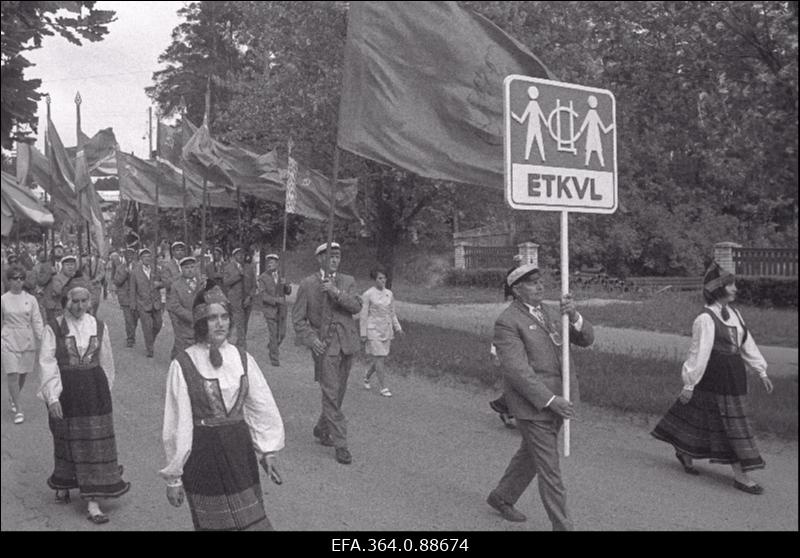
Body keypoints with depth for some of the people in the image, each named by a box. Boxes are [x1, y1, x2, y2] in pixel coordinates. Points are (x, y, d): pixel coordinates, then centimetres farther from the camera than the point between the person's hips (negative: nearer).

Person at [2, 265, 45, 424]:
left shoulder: (30, 299, 2)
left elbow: (37, 321, 1)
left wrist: (42, 340, -6)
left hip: (28, 341, 2)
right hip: (10, 341, -2)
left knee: (23, 374, 10)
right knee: (12, 374, -8)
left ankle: (13, 398, 39)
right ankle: (18, 410, -1)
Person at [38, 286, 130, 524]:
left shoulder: (99, 327, 2)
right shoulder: (54, 328, -7)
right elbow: (47, 362, -10)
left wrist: (105, 391, 15)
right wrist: (52, 397, -17)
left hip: (94, 390, 2)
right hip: (65, 390, -2)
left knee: (95, 444, 0)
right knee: (66, 440, 13)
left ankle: (92, 501, 4)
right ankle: (63, 484, 40)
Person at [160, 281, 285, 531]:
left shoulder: (242, 358, -2)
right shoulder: (183, 365, -12)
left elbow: (262, 406, 4)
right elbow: (176, 421, -9)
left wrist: (267, 450, -1)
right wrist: (173, 477, -4)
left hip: (239, 449, 3)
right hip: (202, 453, -3)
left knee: (253, 520, 10)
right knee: (212, 522, 10)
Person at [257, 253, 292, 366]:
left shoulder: (281, 277, 9)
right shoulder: (262, 278, -4)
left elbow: (288, 292, 6)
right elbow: (263, 295, -12)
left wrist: (285, 285, -15)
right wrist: (276, 300, -24)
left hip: (281, 309, 4)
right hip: (270, 309, -4)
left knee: (282, 333, 8)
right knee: (273, 334, -7)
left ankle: (272, 345, 37)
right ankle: (274, 358, 4)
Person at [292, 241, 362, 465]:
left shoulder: (347, 282, 9)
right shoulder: (307, 284, 0)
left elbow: (357, 307, -6)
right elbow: (298, 317, 0)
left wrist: (336, 292, -20)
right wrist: (311, 339, -13)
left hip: (346, 342, 4)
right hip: (324, 344, -4)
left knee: (339, 392, 13)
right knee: (331, 393, -9)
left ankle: (322, 428, 35)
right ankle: (340, 444, -4)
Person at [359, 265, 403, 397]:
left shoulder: (389, 294, 7)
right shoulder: (368, 294, -8)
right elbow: (363, 315, -6)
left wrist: (398, 328, 3)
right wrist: (363, 334, -8)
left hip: (386, 330, 6)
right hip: (373, 330, -6)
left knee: (381, 358, 10)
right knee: (379, 359, -7)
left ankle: (366, 378, 34)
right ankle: (384, 388, 0)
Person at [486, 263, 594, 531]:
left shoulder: (547, 313, 10)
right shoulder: (507, 322, -15)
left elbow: (586, 338, 1)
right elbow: (516, 371, -22)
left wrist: (573, 315, -20)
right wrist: (550, 401, -26)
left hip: (555, 400, 8)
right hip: (532, 404, -8)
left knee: (530, 455, 22)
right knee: (549, 468, -1)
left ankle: (501, 497, 42)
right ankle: (562, 525, 10)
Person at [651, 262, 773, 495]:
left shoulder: (733, 313, 9)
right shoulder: (705, 319, -16)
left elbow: (747, 344, 14)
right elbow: (699, 353, -16)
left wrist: (761, 372, 13)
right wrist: (689, 384, -13)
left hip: (734, 375, 8)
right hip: (715, 377, -8)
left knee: (701, 416, 15)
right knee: (731, 423, -3)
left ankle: (684, 452, 35)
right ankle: (740, 475, 6)